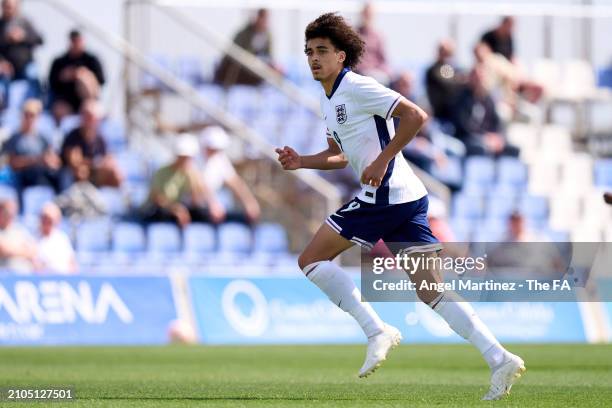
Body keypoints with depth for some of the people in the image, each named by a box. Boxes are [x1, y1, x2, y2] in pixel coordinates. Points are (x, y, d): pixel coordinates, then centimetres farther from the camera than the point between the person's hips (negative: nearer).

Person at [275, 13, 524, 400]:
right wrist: (300, 161, 14)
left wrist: (383, 160, -19)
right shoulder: (329, 97, 20)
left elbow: (415, 115, -17)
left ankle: (377, 331, -8)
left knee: (311, 259, -2)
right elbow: (339, 156, 30)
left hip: (384, 194, -10)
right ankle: (499, 357, -7)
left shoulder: (357, 87, -9)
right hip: (407, 198, 10)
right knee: (432, 291, 2)